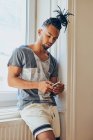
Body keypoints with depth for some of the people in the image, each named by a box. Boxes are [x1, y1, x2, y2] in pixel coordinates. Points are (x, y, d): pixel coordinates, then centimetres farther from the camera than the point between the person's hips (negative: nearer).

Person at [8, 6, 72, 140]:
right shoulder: (21, 52, 2)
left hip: (51, 105, 6)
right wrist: (38, 85, -16)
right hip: (30, 105, -6)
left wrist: (57, 89, -6)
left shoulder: (53, 61, 17)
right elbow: (11, 80, -5)